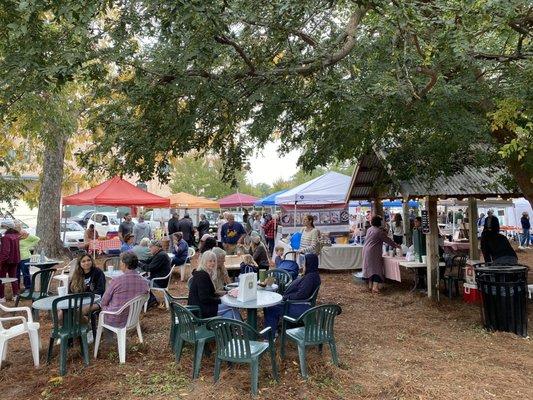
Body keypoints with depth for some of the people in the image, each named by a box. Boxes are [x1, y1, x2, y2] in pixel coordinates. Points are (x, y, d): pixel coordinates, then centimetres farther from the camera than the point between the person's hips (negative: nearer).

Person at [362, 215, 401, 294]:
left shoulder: (369, 229, 13)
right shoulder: (379, 231, -12)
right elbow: (388, 240, -6)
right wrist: (396, 246, 8)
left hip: (366, 251, 8)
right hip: (374, 252, -8)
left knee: (370, 267, 15)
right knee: (376, 268, -6)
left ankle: (370, 285, 21)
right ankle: (375, 287, -14)